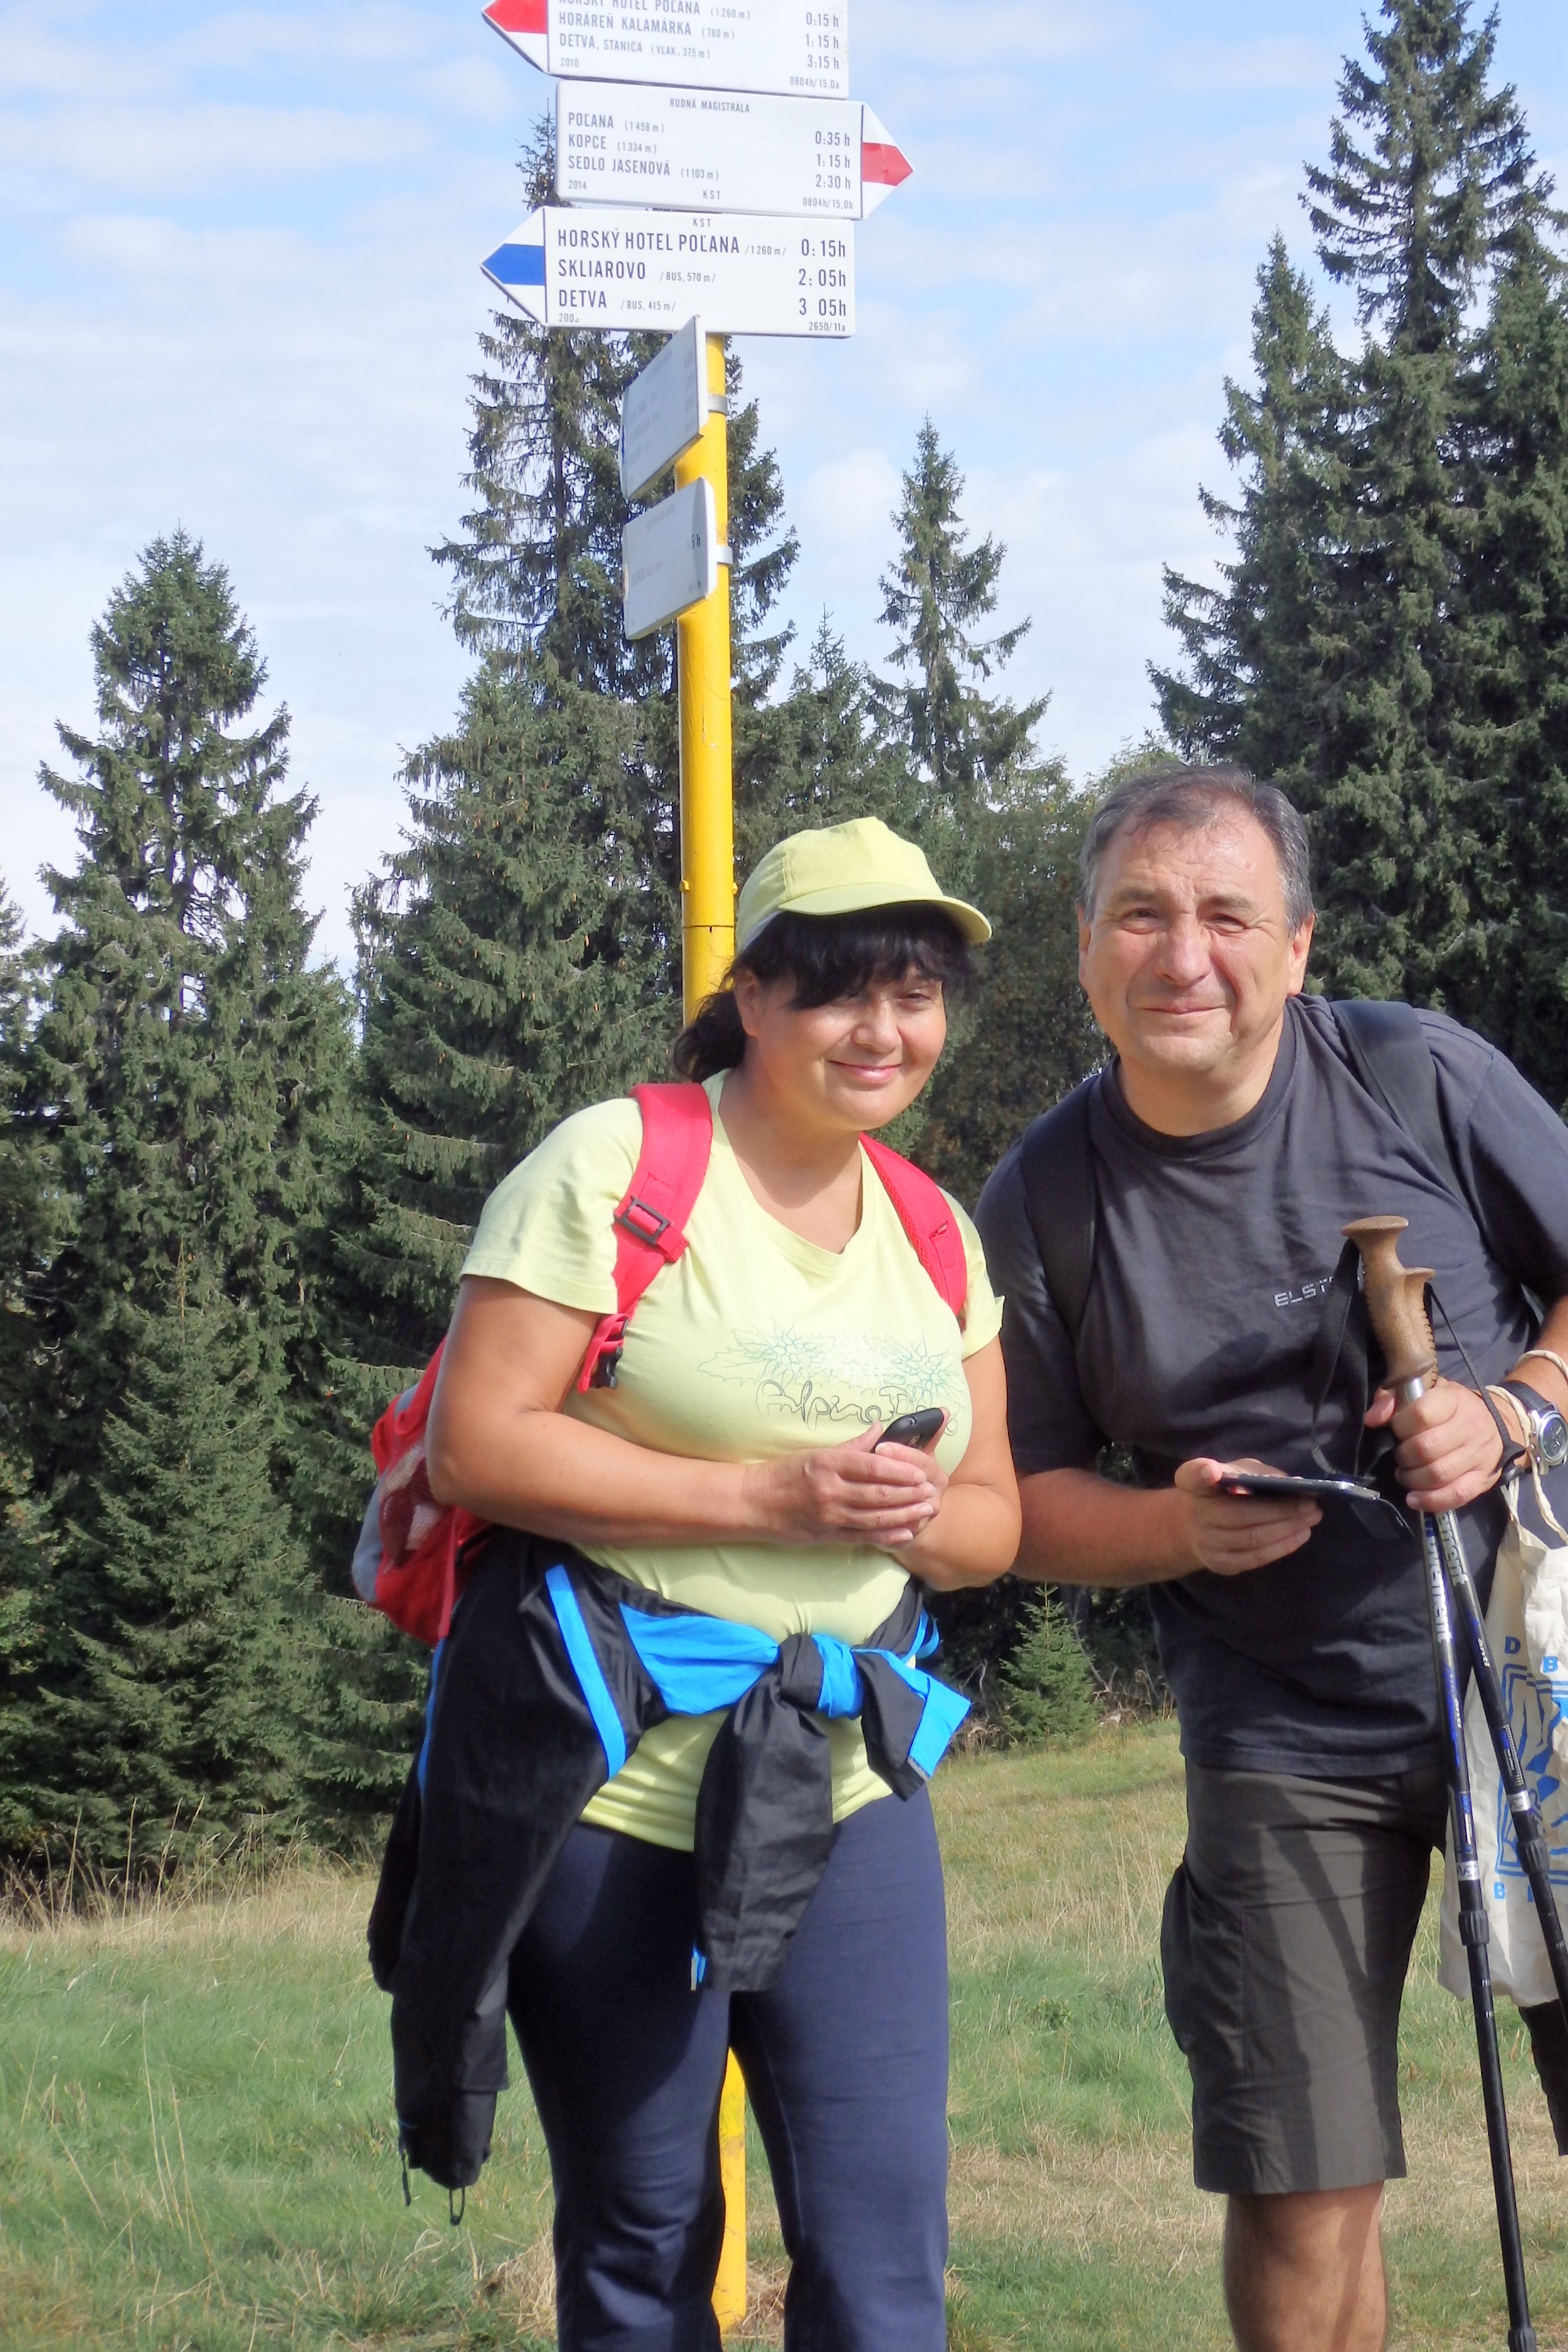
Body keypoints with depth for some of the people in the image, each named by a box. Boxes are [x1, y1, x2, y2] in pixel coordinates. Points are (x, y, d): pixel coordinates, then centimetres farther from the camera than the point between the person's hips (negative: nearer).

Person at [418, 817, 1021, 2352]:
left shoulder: (937, 1237, 10)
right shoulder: (612, 1165, -9)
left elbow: (993, 1520, 15)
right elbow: (475, 1444, -16)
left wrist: (916, 1520, -10)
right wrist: (766, 1495, -20)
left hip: (846, 1791, 5)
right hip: (610, 1786, -5)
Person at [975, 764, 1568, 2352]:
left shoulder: (1424, 1077, -5)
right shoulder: (1038, 1204, -3)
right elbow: (1031, 1501, 5)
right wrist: (1177, 1527, -16)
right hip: (1289, 1733, 0)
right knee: (1299, 2199, -2)